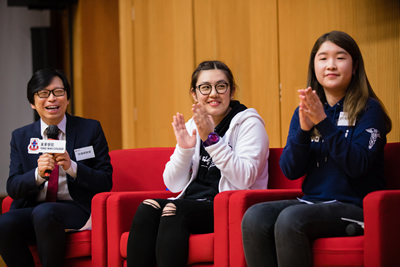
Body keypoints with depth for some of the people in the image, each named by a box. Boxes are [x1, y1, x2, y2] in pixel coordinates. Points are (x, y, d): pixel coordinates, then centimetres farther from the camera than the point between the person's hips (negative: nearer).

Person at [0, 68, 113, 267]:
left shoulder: (91, 130, 6)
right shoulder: (20, 137, 13)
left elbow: (105, 183, 1)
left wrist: (72, 167, -17)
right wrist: (38, 174, -18)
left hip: (76, 210, -3)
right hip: (32, 209, 3)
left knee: (44, 212, -36)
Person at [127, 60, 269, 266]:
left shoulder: (248, 123, -1)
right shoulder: (192, 127, 16)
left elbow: (244, 179, -16)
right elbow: (174, 185, 10)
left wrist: (212, 139, -19)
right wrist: (184, 149, -7)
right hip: (192, 205, 5)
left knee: (175, 211, -31)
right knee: (147, 209, -24)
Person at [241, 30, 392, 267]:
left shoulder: (369, 110, -1)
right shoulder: (304, 112, 14)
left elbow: (357, 165, -14)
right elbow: (291, 171, 5)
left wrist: (324, 123, -19)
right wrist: (303, 130, -11)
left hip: (355, 207, -5)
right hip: (312, 202, 5)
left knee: (290, 218, -33)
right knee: (254, 217, -24)